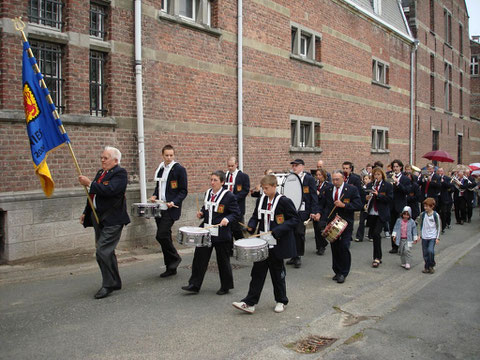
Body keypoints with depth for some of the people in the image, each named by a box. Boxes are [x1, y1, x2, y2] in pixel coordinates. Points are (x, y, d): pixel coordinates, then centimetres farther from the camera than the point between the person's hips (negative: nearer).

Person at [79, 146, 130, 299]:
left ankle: (108, 285, 0)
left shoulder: (120, 173, -11)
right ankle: (115, 282, 27)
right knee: (107, 252, 15)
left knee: (102, 252, -13)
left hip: (112, 220, -9)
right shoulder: (100, 172, 16)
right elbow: (94, 194, 23)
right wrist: (86, 212, 21)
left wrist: (89, 183, -20)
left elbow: (109, 190, -26)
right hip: (98, 218, 9)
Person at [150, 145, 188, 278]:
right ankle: (170, 268, 19)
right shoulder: (160, 169, 13)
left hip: (171, 209, -7)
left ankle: (175, 257, 7)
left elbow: (183, 191, -7)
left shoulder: (179, 169, -6)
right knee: (164, 237, 9)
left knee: (161, 235, -15)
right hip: (159, 208, 7)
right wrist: (154, 195, 5)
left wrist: (174, 202, -20)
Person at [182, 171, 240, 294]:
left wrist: (227, 219, -27)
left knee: (223, 261, 7)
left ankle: (225, 287, 23)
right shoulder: (208, 193, 9)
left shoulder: (229, 196, -11)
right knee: (199, 258, 6)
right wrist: (201, 213, 4)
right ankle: (194, 285, 15)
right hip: (206, 232, 6)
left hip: (221, 235, -6)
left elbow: (236, 213, -10)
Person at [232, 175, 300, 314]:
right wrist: (251, 226, -4)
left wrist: (279, 230, -23)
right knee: (257, 271, 5)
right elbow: (255, 216, 18)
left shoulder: (284, 201, -11)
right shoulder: (261, 200, 6)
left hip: (277, 245, -5)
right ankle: (249, 303, 7)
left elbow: (295, 219, -12)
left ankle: (281, 301, 26)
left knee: (277, 273, 8)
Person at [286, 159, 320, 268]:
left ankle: (299, 256, 9)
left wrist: (314, 211, -11)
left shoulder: (309, 179, -2)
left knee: (299, 232, -3)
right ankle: (294, 256, 19)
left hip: (302, 211, -4)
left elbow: (314, 196, -5)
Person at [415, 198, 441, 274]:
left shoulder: (436, 215, -6)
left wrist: (438, 238, -3)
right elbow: (420, 225, 11)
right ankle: (427, 267, 21)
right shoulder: (422, 214, 1)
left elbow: (439, 227, 0)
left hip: (433, 237, -3)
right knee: (425, 253, 5)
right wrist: (420, 235, 9)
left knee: (430, 250, -19)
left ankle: (432, 266, 2)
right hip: (424, 237, 3)